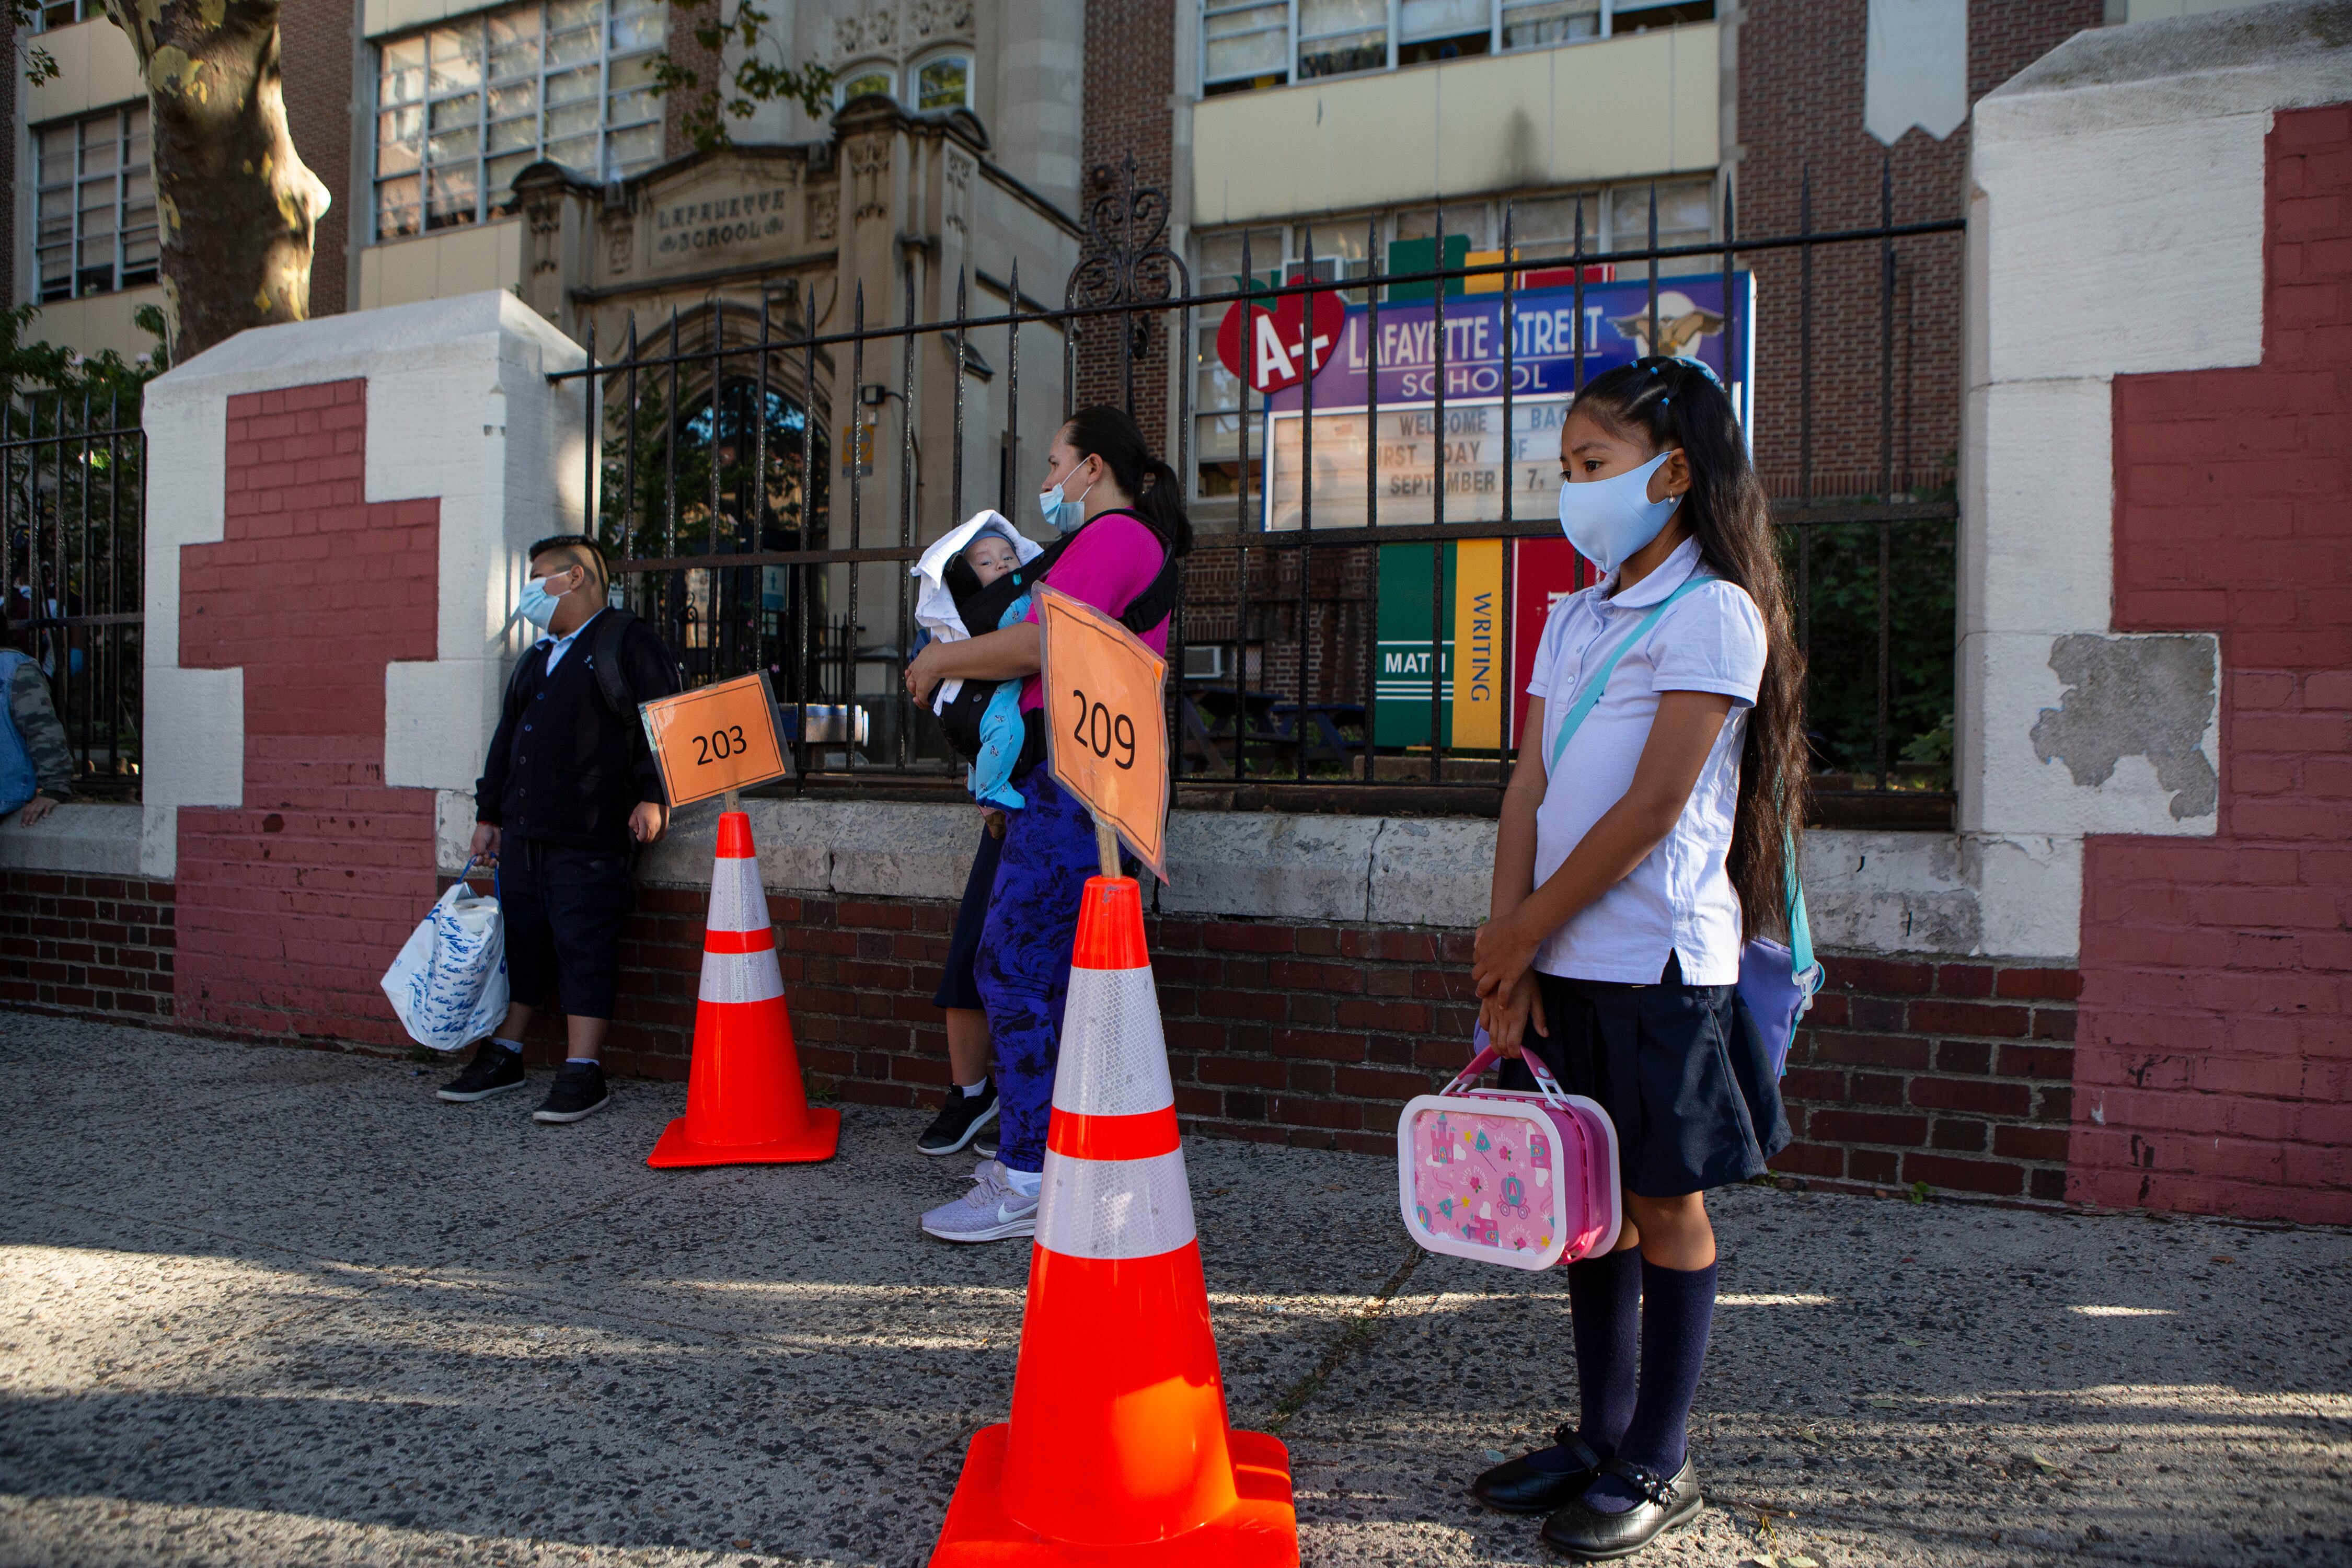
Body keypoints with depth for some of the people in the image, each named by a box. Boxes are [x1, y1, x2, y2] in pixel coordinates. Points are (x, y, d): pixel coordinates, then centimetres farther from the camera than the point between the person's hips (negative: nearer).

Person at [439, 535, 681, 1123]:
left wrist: (651, 796, -17)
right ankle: (504, 1057, 24)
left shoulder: (628, 643, -2)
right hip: (525, 832, 8)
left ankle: (584, 1073, -2)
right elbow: (507, 737, 25)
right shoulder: (537, 659, 23)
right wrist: (490, 814, 22)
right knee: (519, 938, 13)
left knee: (584, 946, -7)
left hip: (590, 837, -8)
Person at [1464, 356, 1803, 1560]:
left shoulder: (1713, 611, -9)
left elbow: (1654, 804, -15)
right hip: (1561, 965, 7)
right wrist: (1508, 951, -3)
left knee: (1665, 1204, 6)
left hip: (1657, 963, -7)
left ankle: (1659, 1462, 20)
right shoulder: (1573, 617, 14)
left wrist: (1523, 930, -10)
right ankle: (1601, 1434, 28)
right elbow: (1529, 787, 7)